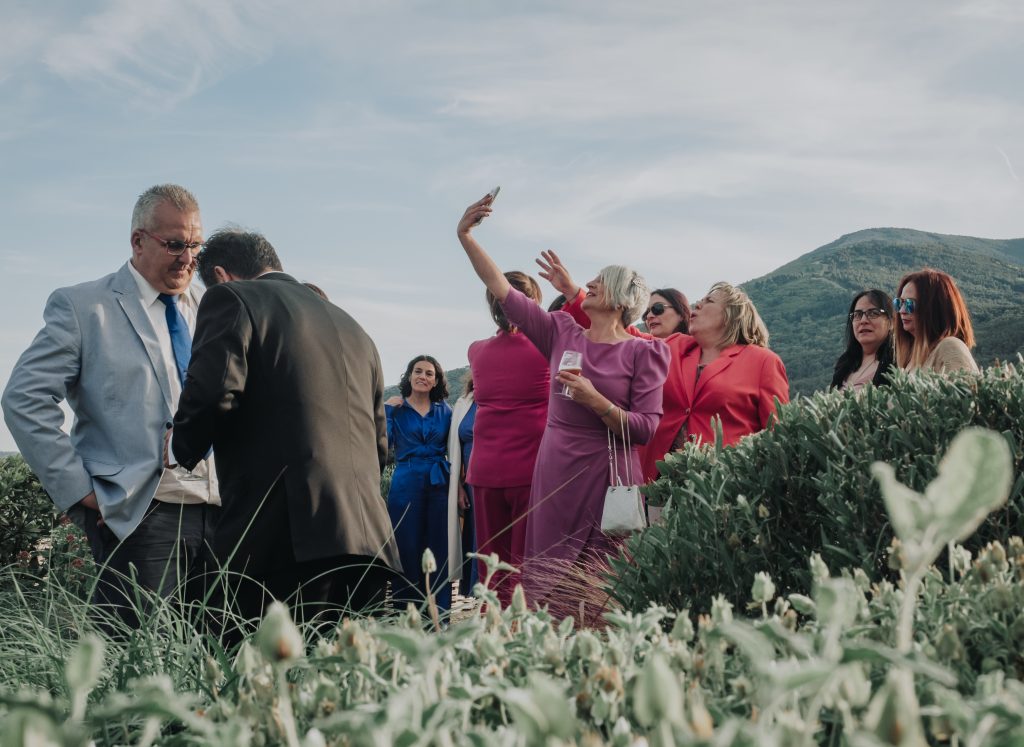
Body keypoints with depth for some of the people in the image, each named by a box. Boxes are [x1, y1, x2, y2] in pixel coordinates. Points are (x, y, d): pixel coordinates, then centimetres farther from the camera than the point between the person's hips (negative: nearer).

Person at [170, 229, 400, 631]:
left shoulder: (231, 299, 4)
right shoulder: (354, 329, 24)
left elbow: (211, 391, -12)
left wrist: (184, 449, 6)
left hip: (284, 538, -7)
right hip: (367, 537, 7)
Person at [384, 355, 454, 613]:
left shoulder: (444, 411, 12)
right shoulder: (395, 409, 6)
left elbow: (452, 449, 12)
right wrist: (389, 412, -8)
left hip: (439, 485, 2)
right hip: (406, 485, -2)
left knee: (439, 551, 1)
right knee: (407, 550, -1)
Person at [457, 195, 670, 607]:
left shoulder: (643, 352, -1)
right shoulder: (562, 334, 9)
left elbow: (646, 429, -7)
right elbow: (503, 291, 7)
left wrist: (595, 400, -18)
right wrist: (466, 237, 2)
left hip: (608, 478, -4)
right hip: (555, 475, 4)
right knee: (546, 590, 5)